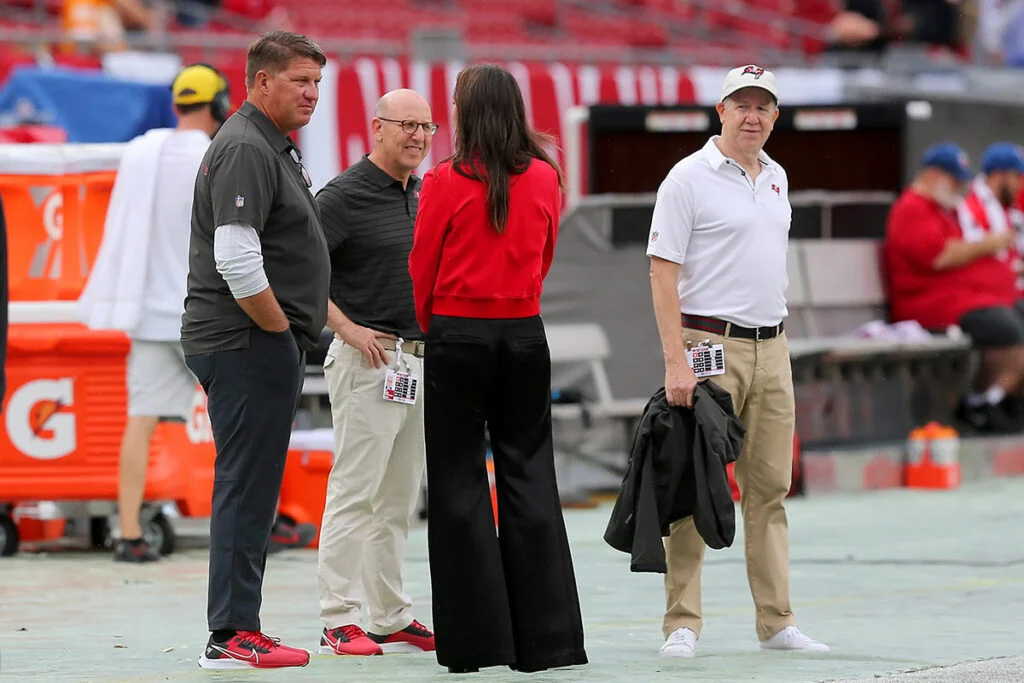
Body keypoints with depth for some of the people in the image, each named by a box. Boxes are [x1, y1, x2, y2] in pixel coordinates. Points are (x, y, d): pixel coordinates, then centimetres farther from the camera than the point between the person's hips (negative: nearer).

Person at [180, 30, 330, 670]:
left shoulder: (277, 147, 19)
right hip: (248, 344, -11)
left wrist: (290, 337, 17)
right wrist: (280, 330, -14)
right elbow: (237, 260, -24)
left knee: (248, 489, 12)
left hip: (258, 344, 11)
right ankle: (233, 636, -8)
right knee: (247, 486, -9)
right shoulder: (246, 150, -15)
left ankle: (236, 629, 15)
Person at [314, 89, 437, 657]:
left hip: (420, 360, 8)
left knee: (399, 500, 11)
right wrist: (347, 328, -16)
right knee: (355, 493, -7)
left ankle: (393, 620, 16)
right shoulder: (346, 195, -10)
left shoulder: (424, 195, 14)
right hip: (368, 358, -8)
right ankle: (338, 622, -5)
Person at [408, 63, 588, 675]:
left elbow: (422, 270, -2)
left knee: (460, 482, 3)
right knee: (529, 478, 7)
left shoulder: (447, 182, -10)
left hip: (458, 334, -3)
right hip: (525, 336, 3)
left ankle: (478, 640, 1)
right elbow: (543, 262, 11)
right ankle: (547, 638, 5)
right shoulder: (545, 180, 0)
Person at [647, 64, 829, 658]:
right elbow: (664, 271, -12)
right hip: (710, 343, -7)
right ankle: (683, 624, -2)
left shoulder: (776, 178, 14)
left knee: (770, 486, 8)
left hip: (772, 347, 7)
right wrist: (676, 361, -19)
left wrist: (777, 346, 17)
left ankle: (777, 621, 11)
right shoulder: (690, 178, -8)